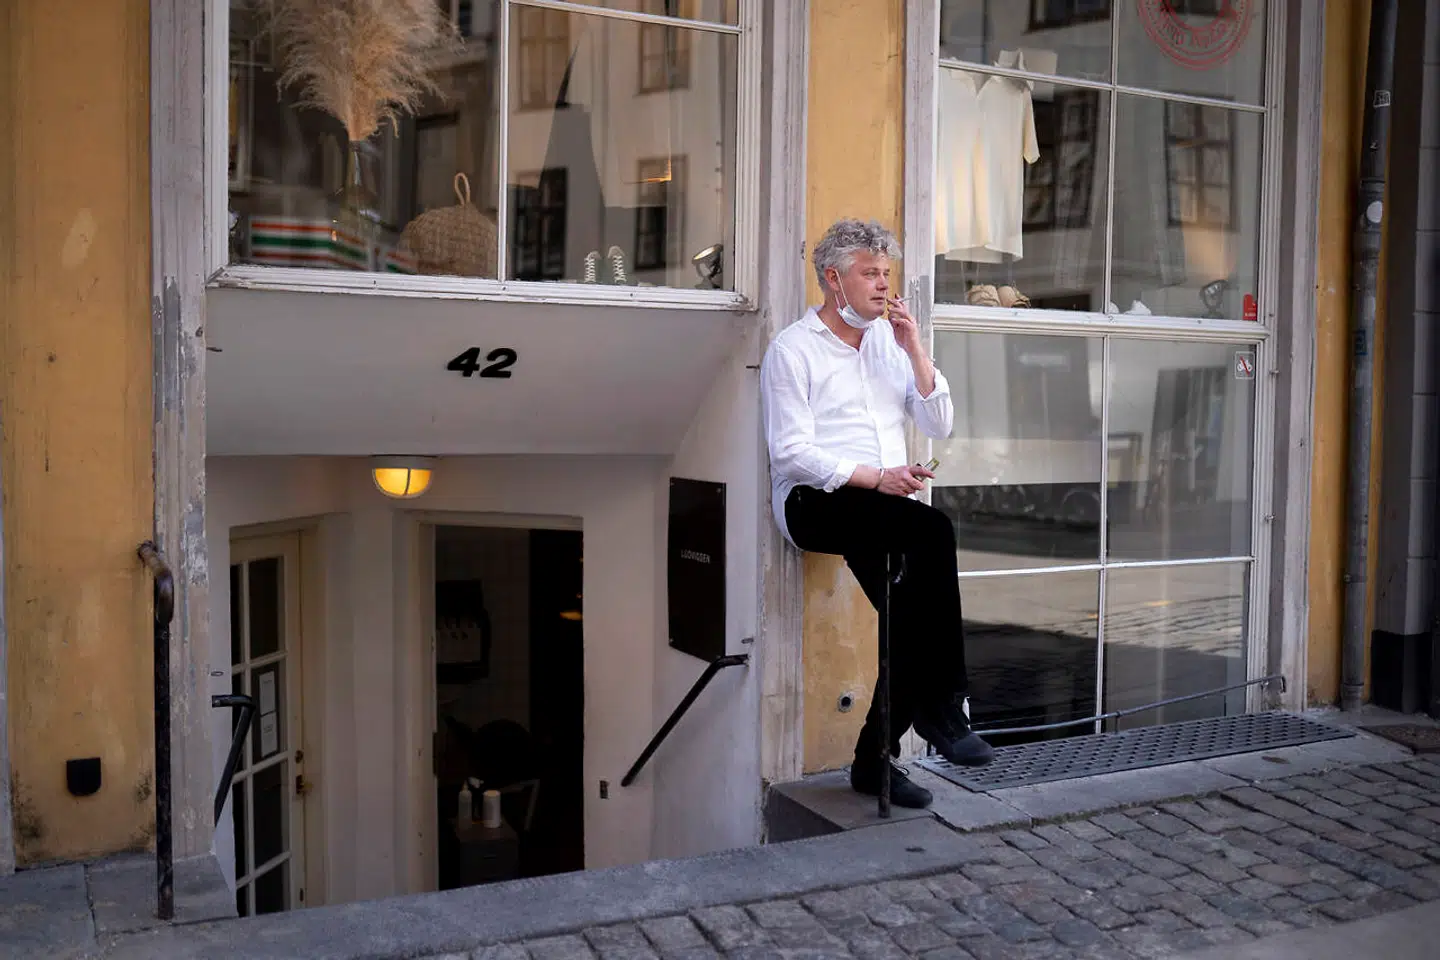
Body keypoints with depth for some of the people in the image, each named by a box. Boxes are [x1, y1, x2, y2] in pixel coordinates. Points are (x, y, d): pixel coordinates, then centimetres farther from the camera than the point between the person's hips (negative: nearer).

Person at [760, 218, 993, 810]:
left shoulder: (888, 341, 19)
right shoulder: (793, 350, 1)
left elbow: (938, 425, 13)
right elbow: (791, 452, -10)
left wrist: (914, 349, 3)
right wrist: (874, 478, -20)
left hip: (884, 506, 6)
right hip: (816, 503, -5)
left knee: (911, 603, -21)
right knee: (933, 530, -31)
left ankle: (876, 757, -5)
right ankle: (942, 709, -23)